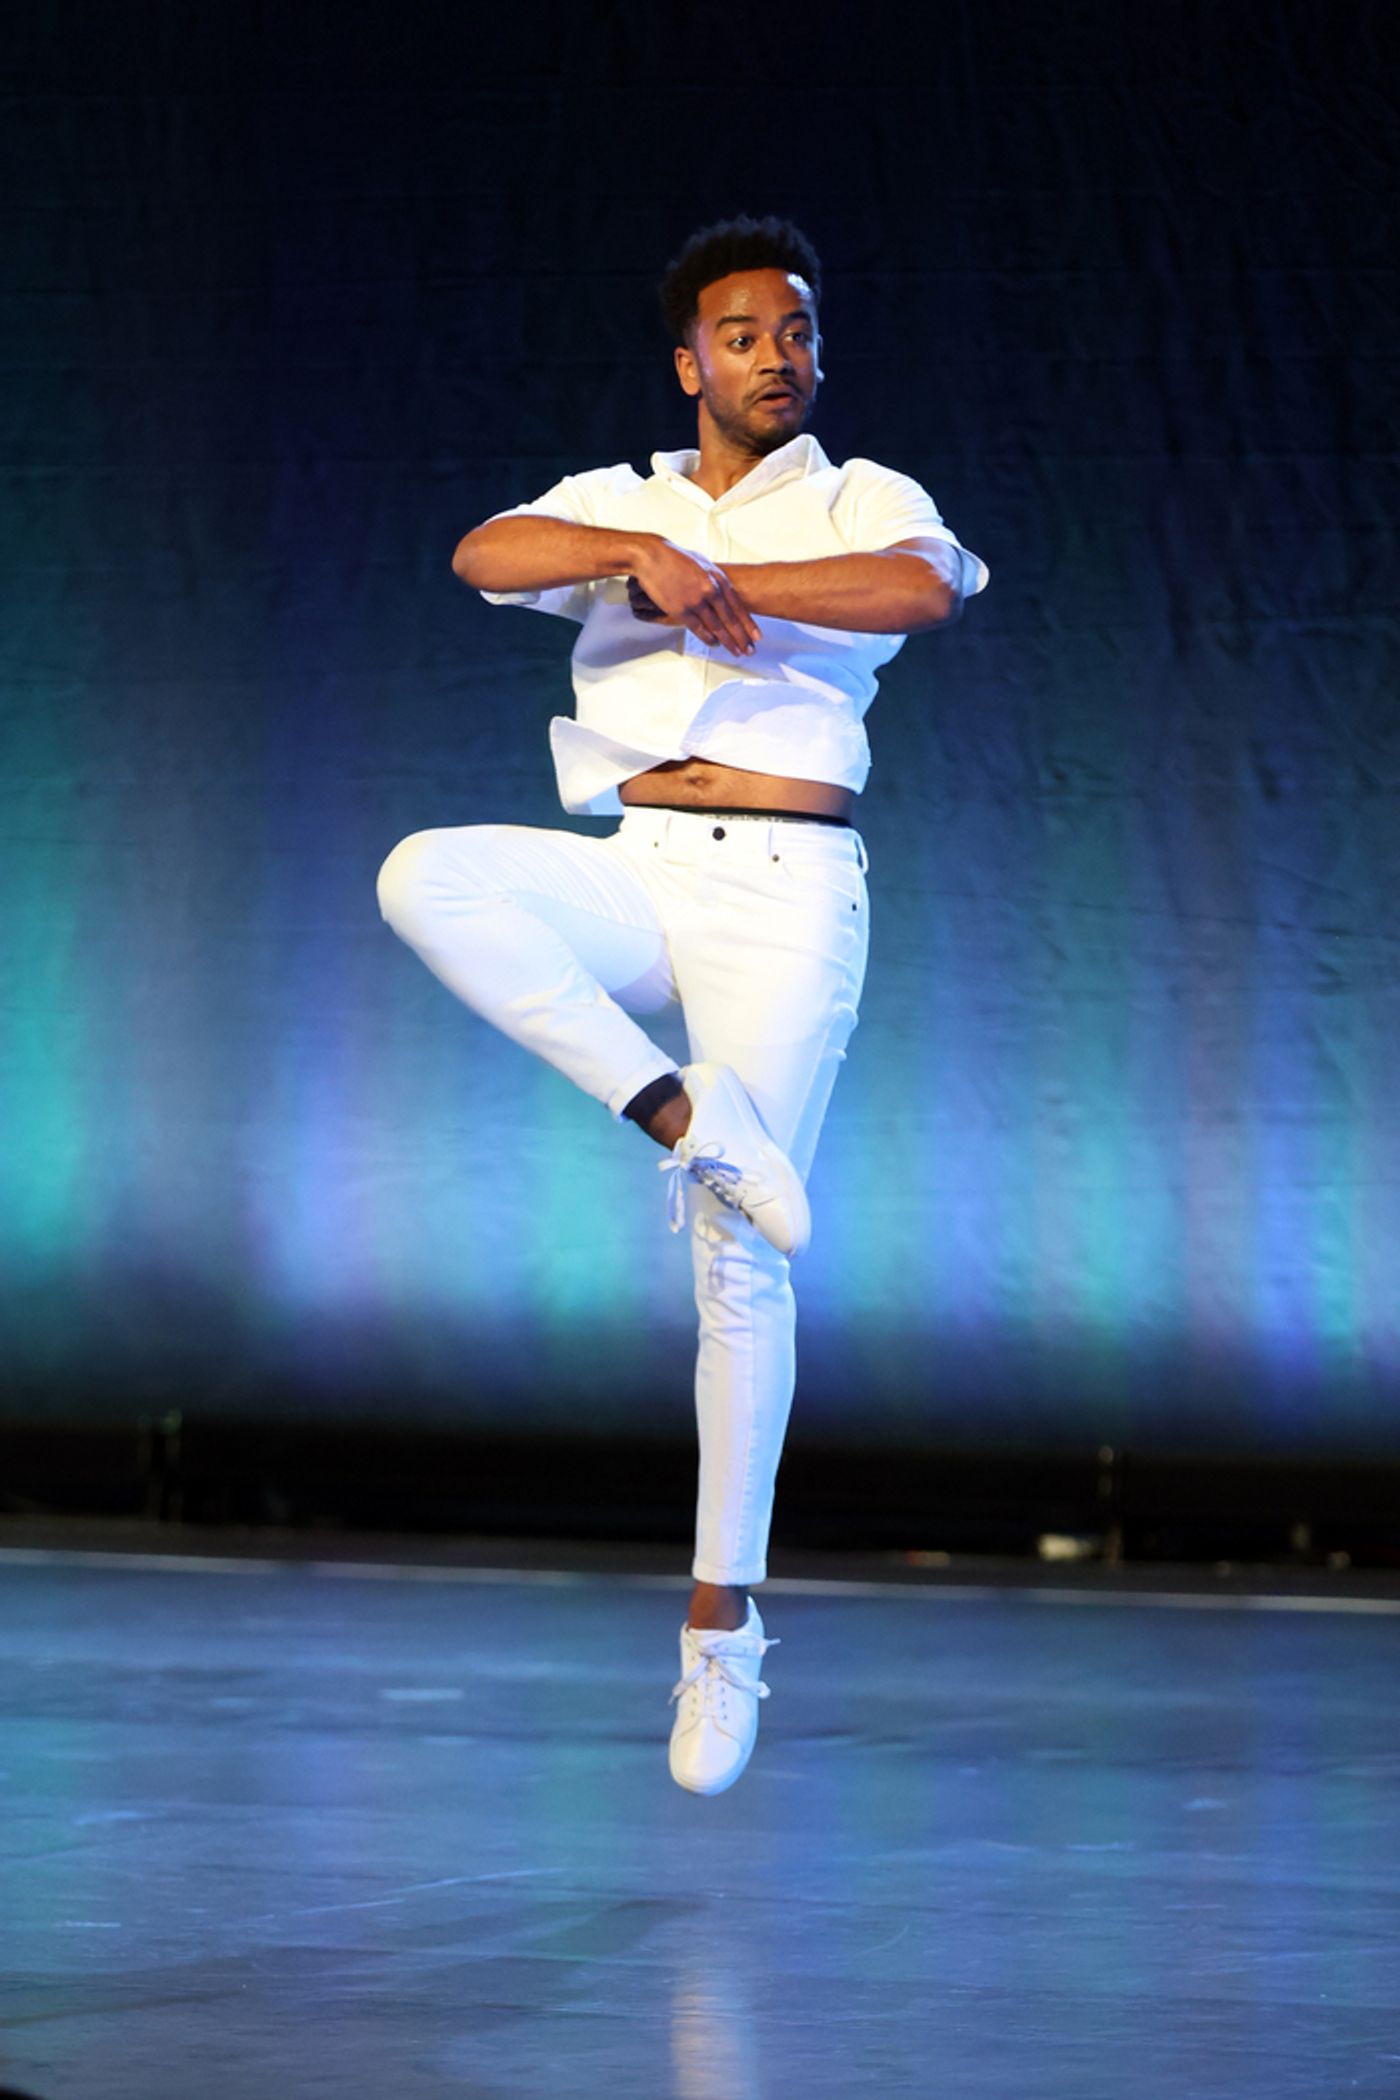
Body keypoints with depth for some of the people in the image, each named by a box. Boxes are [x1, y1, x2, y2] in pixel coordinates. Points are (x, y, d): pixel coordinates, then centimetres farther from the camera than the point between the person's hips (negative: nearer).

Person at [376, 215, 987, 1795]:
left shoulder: (860, 504, 7)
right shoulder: (614, 502, 14)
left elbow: (925, 589, -17)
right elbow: (483, 555, -8)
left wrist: (715, 579, -15)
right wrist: (647, 554, -24)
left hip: (785, 892, -3)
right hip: (634, 879, 3)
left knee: (743, 1263, -6)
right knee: (427, 876, -29)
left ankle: (722, 1621, 3)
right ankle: (678, 1112, -25)